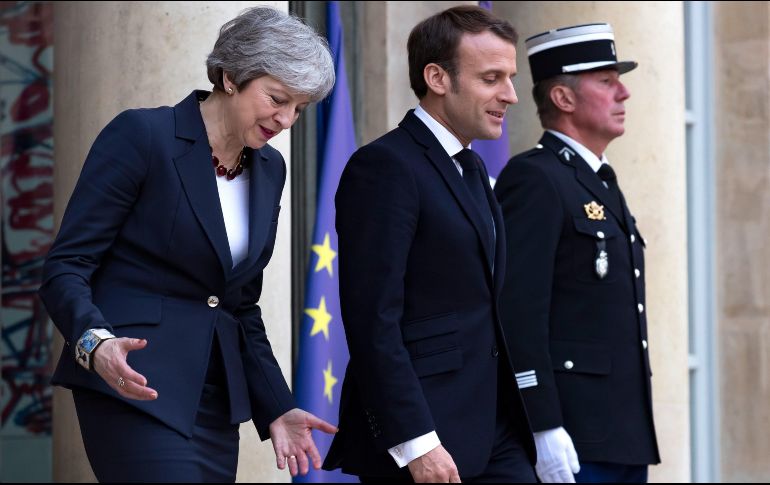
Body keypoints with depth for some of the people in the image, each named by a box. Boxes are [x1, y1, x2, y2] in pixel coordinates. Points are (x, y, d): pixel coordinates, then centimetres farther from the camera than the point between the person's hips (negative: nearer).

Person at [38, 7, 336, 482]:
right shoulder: (141, 136, -8)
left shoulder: (270, 169, 12)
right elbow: (66, 266, -10)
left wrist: (276, 408, 12)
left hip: (215, 398, 7)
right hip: (136, 387, -7)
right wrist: (96, 344, -28)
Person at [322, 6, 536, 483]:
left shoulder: (472, 169, 18)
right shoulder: (386, 167, -12)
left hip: (494, 437, 9)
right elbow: (373, 321, -18)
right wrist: (415, 443, -22)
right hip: (419, 434, -8)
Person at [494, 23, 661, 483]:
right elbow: (518, 311, -18)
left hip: (626, 436, 9)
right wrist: (544, 428, -22)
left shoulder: (603, 184, 20)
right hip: (572, 437, -9)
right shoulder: (533, 179, -10)